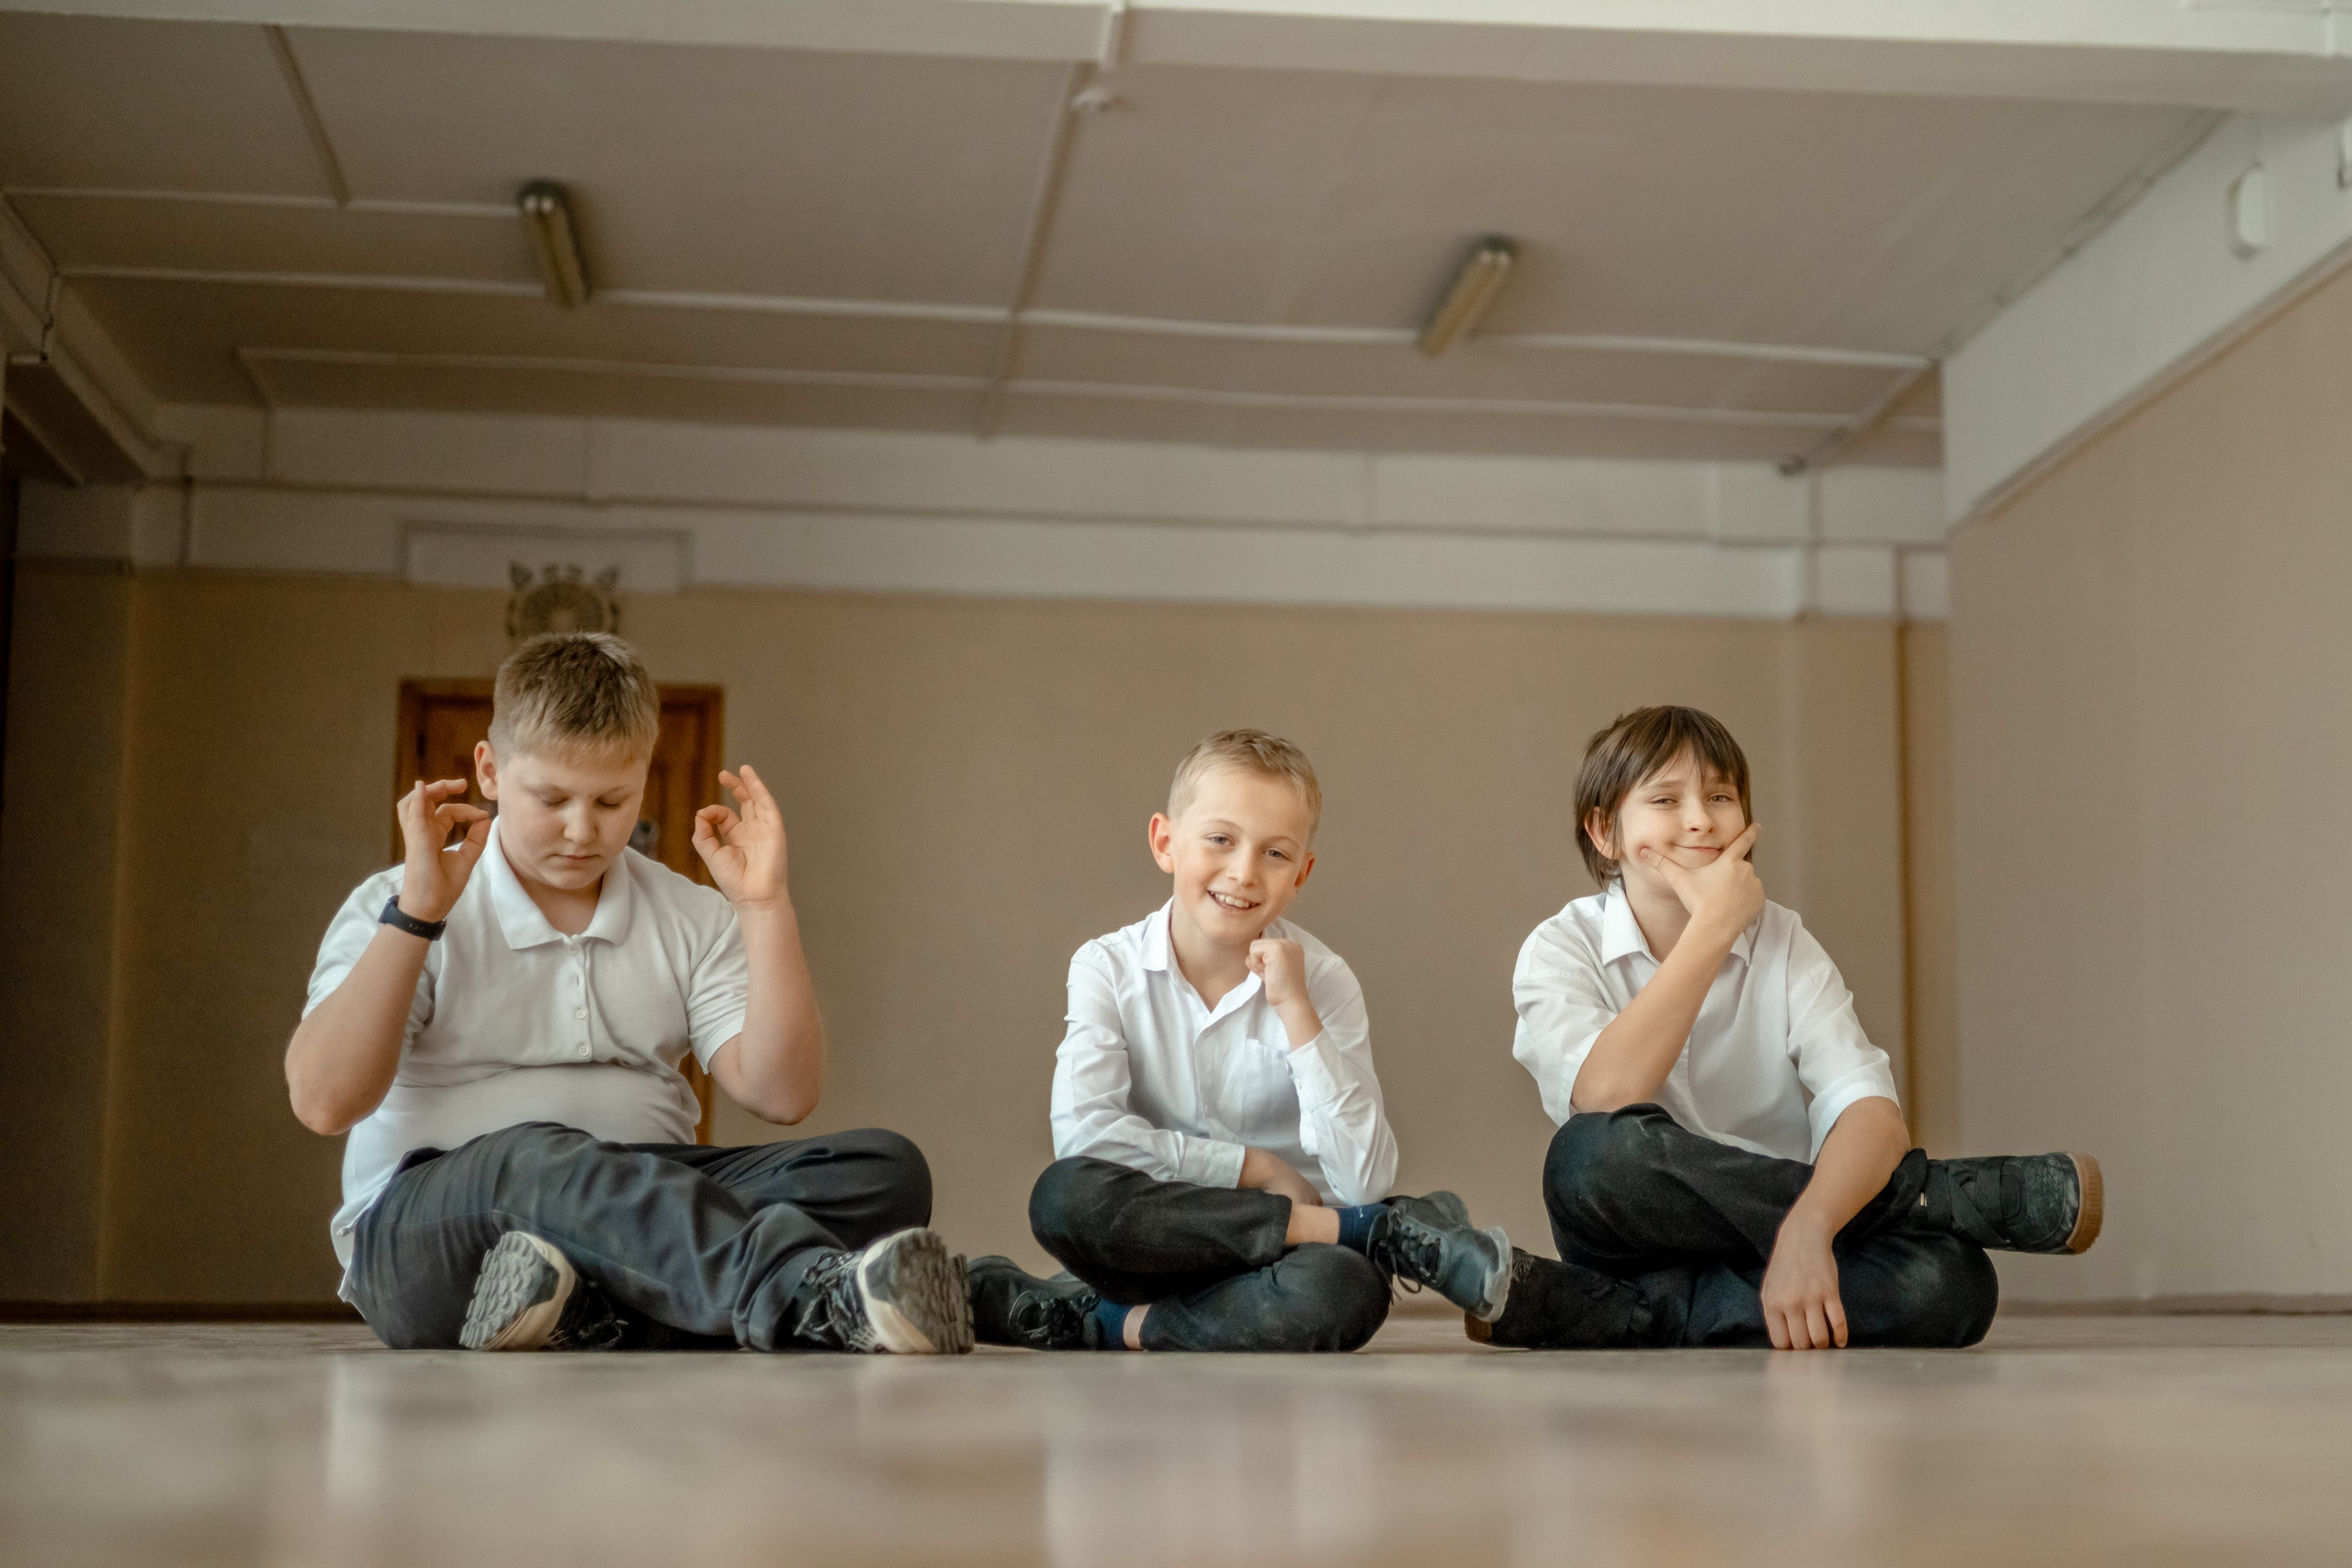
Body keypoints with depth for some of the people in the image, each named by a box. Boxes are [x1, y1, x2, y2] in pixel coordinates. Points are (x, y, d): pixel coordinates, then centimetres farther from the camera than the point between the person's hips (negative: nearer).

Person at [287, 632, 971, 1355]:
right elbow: (322, 1102, -8)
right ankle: (832, 1298, -64)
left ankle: (588, 1313, -42)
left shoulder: (689, 920, 16)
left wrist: (764, 907, -4)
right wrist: (416, 914, -11)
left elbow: (781, 1093, 2)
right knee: (534, 1162, -40)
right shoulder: (395, 909, 7)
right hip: (425, 1229, -4)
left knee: (883, 1169, -20)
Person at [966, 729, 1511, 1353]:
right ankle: (1381, 1233, -22)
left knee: (1348, 1290, -36)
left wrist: (1295, 1008, -18)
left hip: (1274, 1255, -1)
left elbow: (1364, 1181, -14)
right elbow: (1082, 1130, -18)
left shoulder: (1323, 981, -3)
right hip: (1157, 1247, 1)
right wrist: (1254, 1168, -14)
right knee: (1063, 1195, -33)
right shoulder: (1109, 967, -2)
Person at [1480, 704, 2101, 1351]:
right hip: (1637, 1244, 0)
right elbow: (1605, 1096, -24)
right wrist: (1714, 926, -17)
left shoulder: (1785, 945, 4)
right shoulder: (1562, 949, -2)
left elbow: (1871, 1111, -12)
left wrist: (1807, 1228, -34)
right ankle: (1940, 1193, -22)